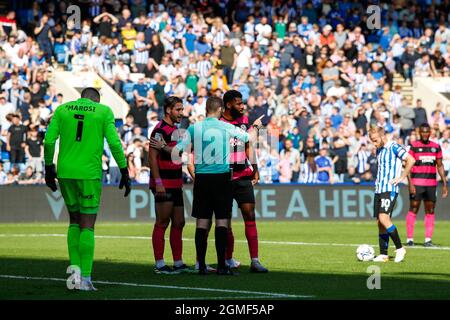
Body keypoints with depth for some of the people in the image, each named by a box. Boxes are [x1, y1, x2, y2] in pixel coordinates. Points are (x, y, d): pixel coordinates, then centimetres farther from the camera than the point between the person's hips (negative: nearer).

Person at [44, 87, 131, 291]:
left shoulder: (62, 110, 9)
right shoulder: (104, 111, 2)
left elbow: (49, 141, 2)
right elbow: (114, 143, -6)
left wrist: (49, 168, 13)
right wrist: (124, 172, -1)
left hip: (65, 173, 3)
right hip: (89, 173, -3)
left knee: (75, 220, 19)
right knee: (87, 226, 1)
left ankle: (74, 267, 8)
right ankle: (85, 279, -3)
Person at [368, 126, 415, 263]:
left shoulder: (394, 147, -9)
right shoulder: (379, 150, 16)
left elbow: (411, 160, -16)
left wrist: (401, 178, -14)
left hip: (390, 189, -8)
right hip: (378, 189, 8)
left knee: (383, 218, -19)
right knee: (379, 222, 4)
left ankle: (399, 248, -9)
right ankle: (383, 254, 6)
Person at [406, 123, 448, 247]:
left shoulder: (436, 147, 10)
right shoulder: (414, 146, -2)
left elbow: (440, 166, 14)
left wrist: (444, 184, 9)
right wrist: (410, 184, -14)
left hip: (431, 184, 4)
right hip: (417, 183, -4)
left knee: (430, 211, 3)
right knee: (413, 210, -4)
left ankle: (428, 240, 6)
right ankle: (409, 239, -1)